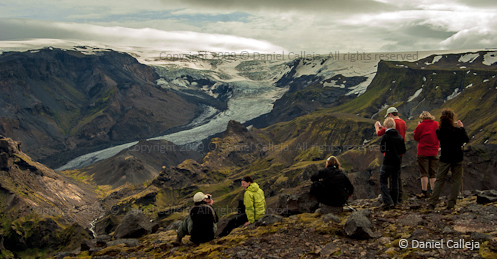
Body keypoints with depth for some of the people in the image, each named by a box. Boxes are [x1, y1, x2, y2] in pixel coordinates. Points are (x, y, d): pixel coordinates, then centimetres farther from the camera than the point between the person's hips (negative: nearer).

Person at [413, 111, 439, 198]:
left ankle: (424, 192, 1)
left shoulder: (421, 125, -9)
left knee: (424, 173, 1)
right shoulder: (436, 124, 2)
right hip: (434, 152, 3)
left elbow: (415, 137, 2)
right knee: (433, 174, 9)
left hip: (423, 152, -3)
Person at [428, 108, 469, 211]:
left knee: (439, 180, 8)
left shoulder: (439, 131, -7)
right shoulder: (458, 130, -14)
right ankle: (451, 204, 7)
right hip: (457, 159, -2)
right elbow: (466, 140, 2)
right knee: (457, 180, 10)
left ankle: (432, 203, 2)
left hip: (444, 159, 2)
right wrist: (462, 127, 10)